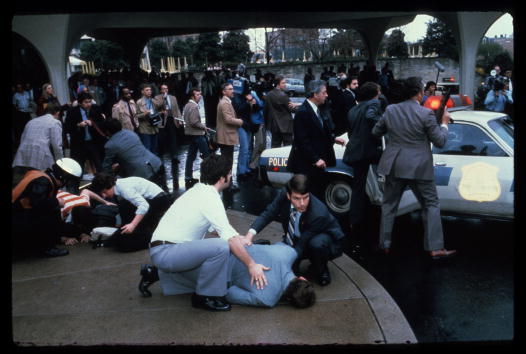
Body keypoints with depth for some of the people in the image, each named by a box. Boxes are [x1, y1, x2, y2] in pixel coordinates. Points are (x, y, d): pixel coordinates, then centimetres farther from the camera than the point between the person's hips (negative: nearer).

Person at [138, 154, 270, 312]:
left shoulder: (199, 190, 11)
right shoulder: (210, 197, -18)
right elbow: (229, 237, -23)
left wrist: (237, 239, 19)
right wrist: (251, 265, -18)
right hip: (166, 252, -10)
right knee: (221, 246, -26)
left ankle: (156, 273, 23)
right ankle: (205, 297, -8)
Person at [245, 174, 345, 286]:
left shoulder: (319, 213, -38)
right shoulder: (284, 194, -25)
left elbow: (302, 244, -32)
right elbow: (268, 213, -17)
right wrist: (250, 234, -33)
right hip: (295, 240, 4)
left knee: (317, 244, -37)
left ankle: (320, 271, -6)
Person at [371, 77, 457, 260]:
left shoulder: (390, 110, -1)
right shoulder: (426, 114, -12)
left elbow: (375, 132, 10)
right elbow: (440, 141, -7)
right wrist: (444, 123, 9)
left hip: (394, 166, 4)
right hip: (419, 168, -4)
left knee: (389, 205, 15)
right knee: (431, 205, 8)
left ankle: (385, 244, 20)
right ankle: (436, 248, 7)